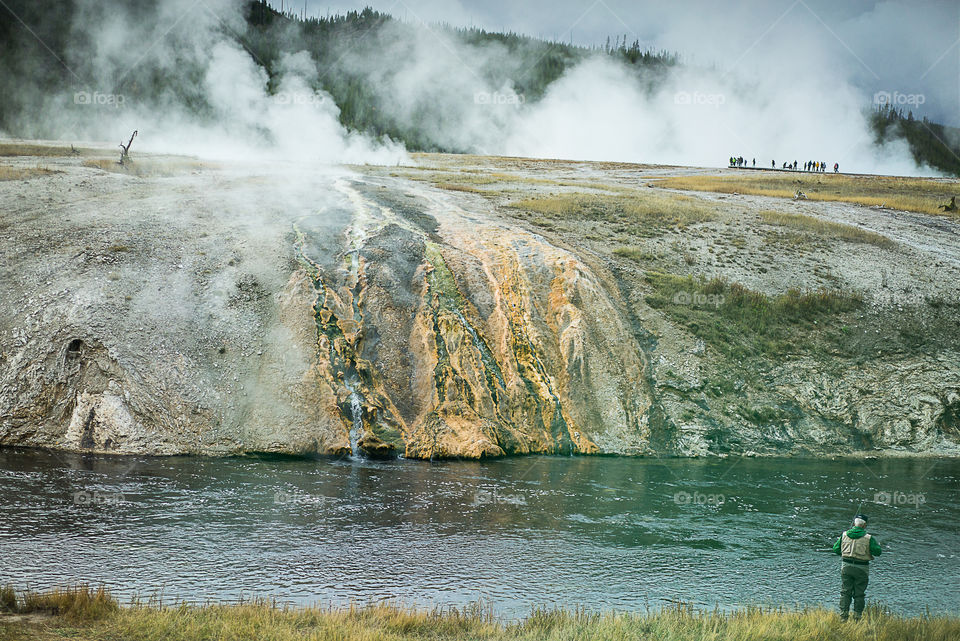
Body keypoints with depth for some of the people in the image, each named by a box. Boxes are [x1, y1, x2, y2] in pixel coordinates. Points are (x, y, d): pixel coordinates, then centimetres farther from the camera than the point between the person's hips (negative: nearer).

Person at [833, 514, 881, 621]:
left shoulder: (844, 535, 1)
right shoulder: (868, 538, -9)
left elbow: (836, 549, 8)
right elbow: (877, 552, -7)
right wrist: (877, 545, 14)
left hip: (846, 567, 3)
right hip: (861, 569, -3)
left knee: (845, 592, 9)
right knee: (859, 594, 5)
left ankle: (843, 615, 5)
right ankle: (857, 617, 5)